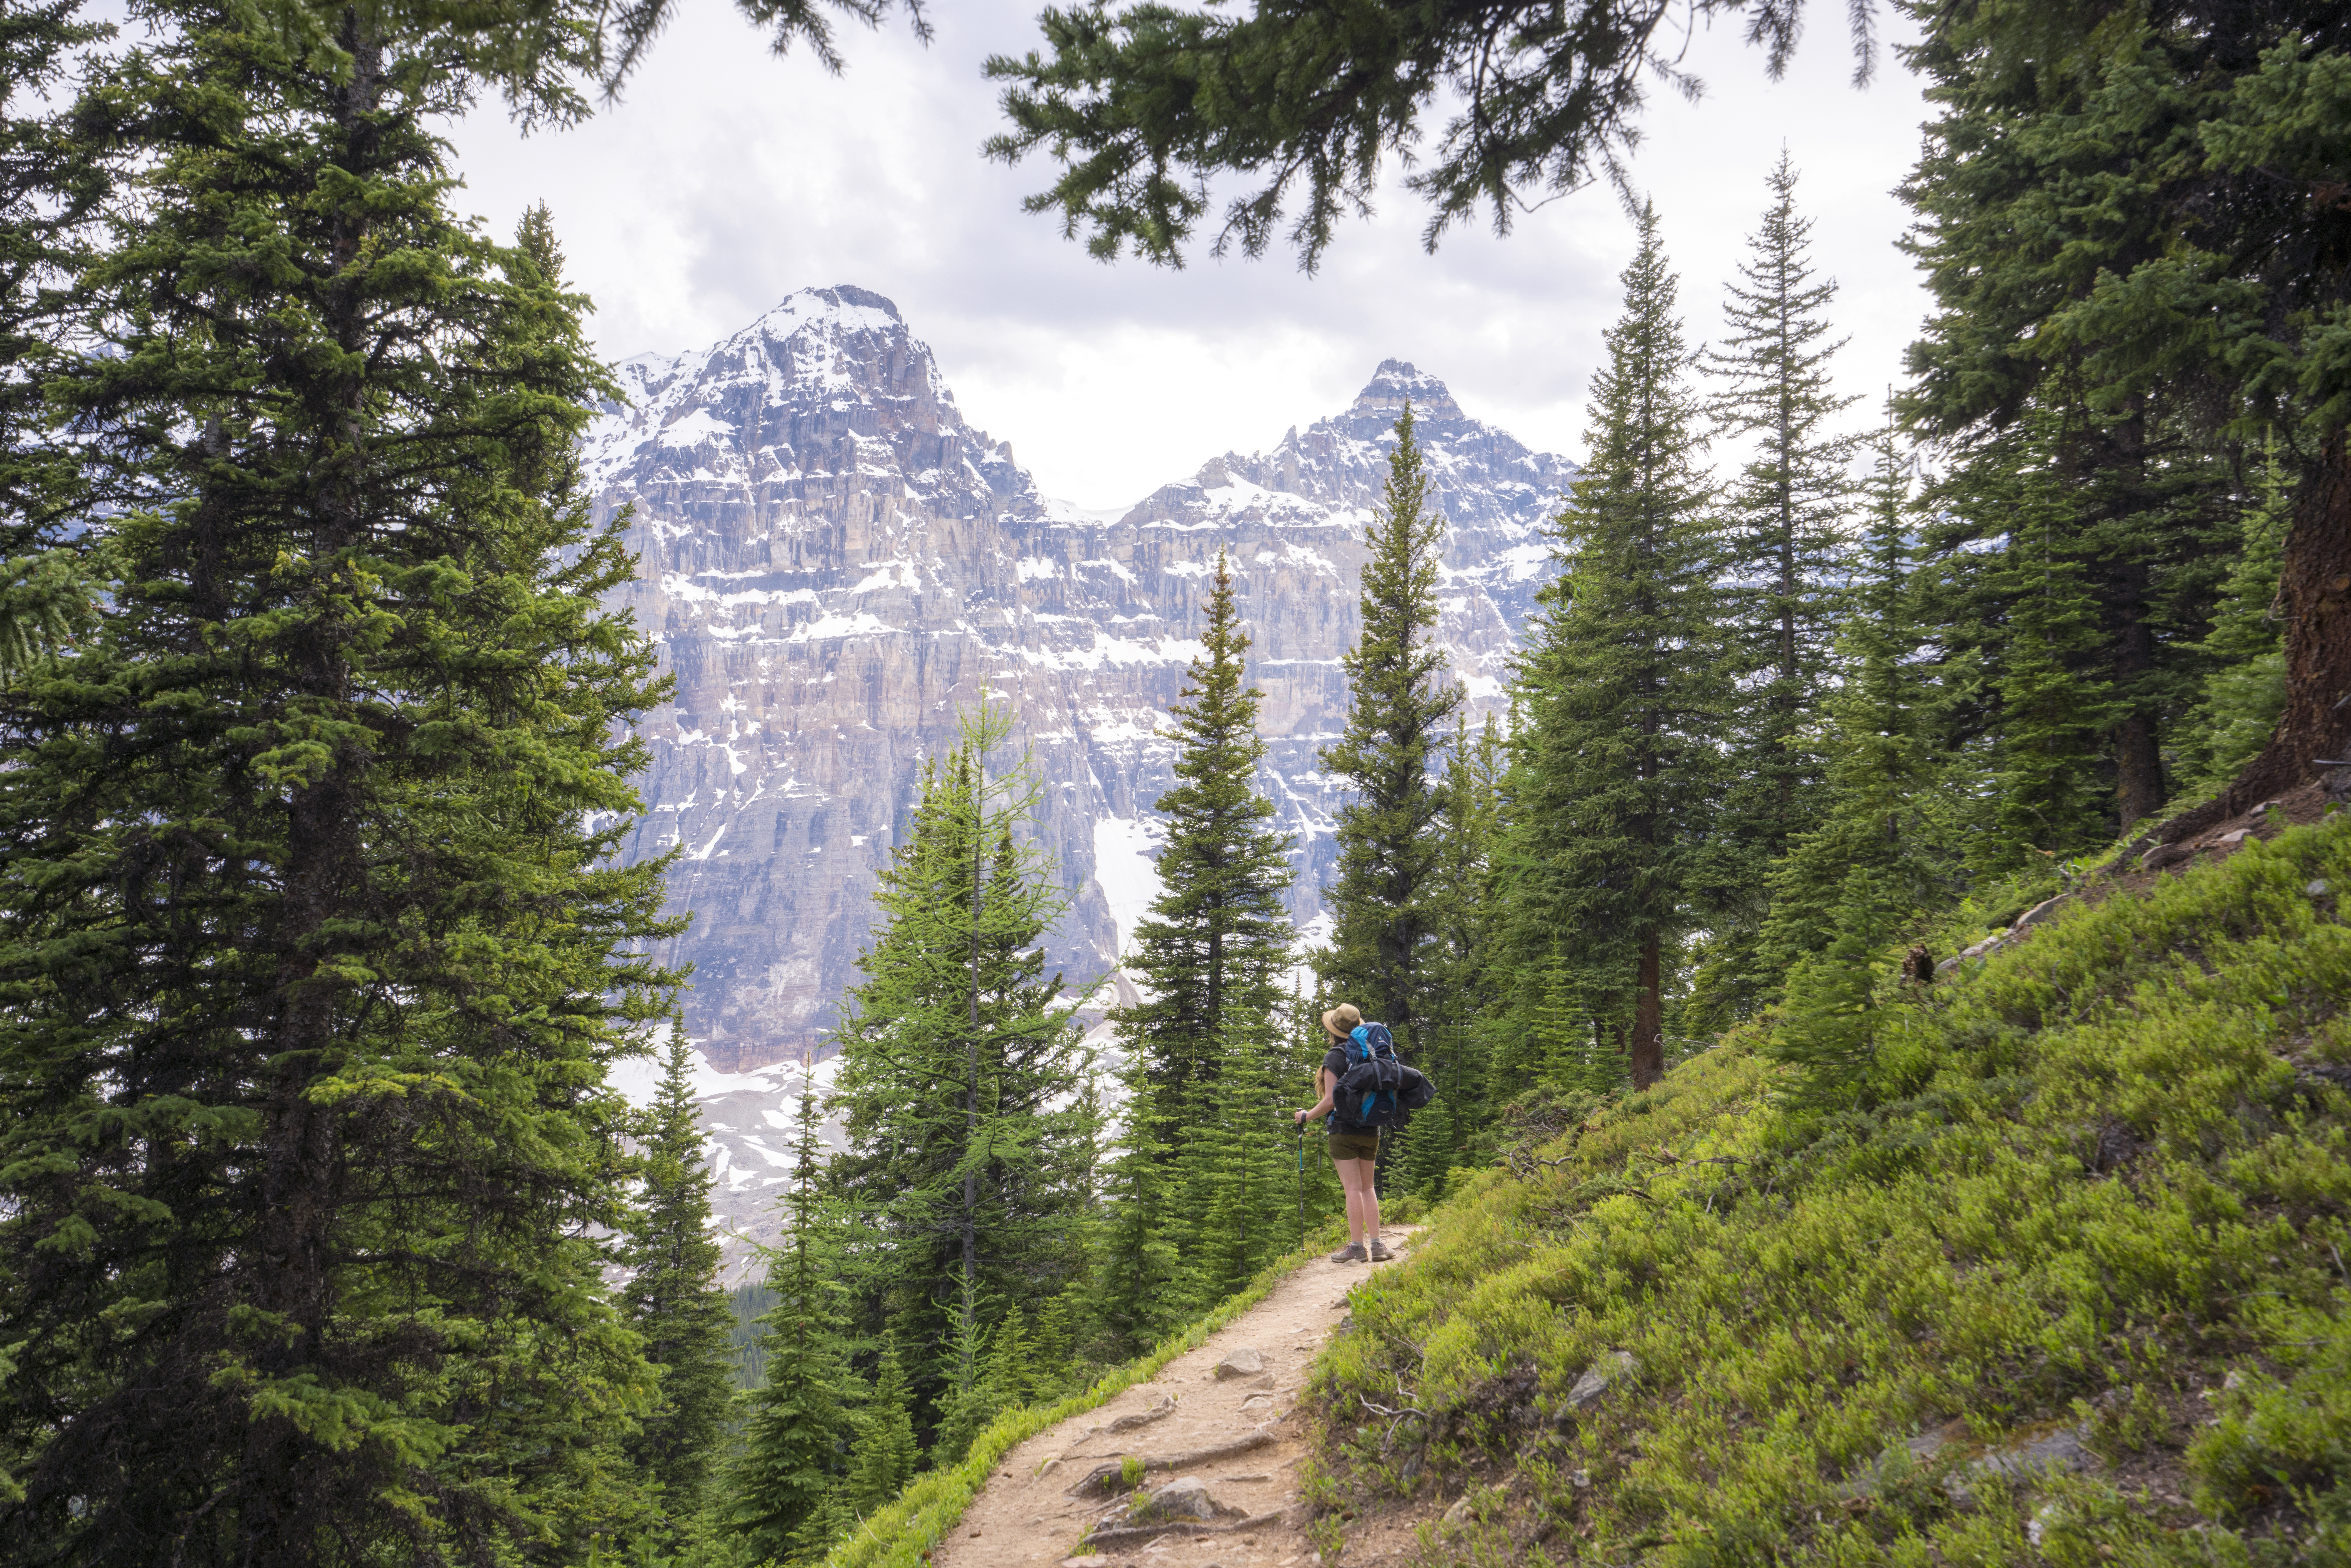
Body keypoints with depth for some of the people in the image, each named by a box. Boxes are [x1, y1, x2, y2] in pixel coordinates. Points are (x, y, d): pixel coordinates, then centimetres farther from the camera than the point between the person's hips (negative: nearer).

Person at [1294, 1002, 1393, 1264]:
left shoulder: (1334, 1057, -9)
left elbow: (1331, 1100, -13)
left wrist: (1307, 1115, 0)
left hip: (1345, 1129, -6)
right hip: (1371, 1130, 6)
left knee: (1353, 1188, -6)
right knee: (1368, 1187, 12)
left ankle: (1356, 1246, -6)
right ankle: (1376, 1244, 7)